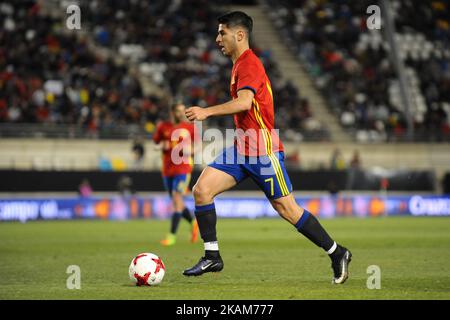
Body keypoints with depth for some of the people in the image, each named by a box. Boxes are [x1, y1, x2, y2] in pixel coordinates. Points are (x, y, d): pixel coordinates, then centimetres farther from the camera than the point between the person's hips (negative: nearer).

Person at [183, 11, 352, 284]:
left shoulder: (248, 64, -14)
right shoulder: (241, 64, 17)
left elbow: (244, 102, -31)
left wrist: (208, 112, -35)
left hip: (263, 151, -9)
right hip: (241, 149, 9)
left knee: (286, 208, -4)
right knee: (202, 189, -6)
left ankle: (337, 254, 9)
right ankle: (212, 256, -2)